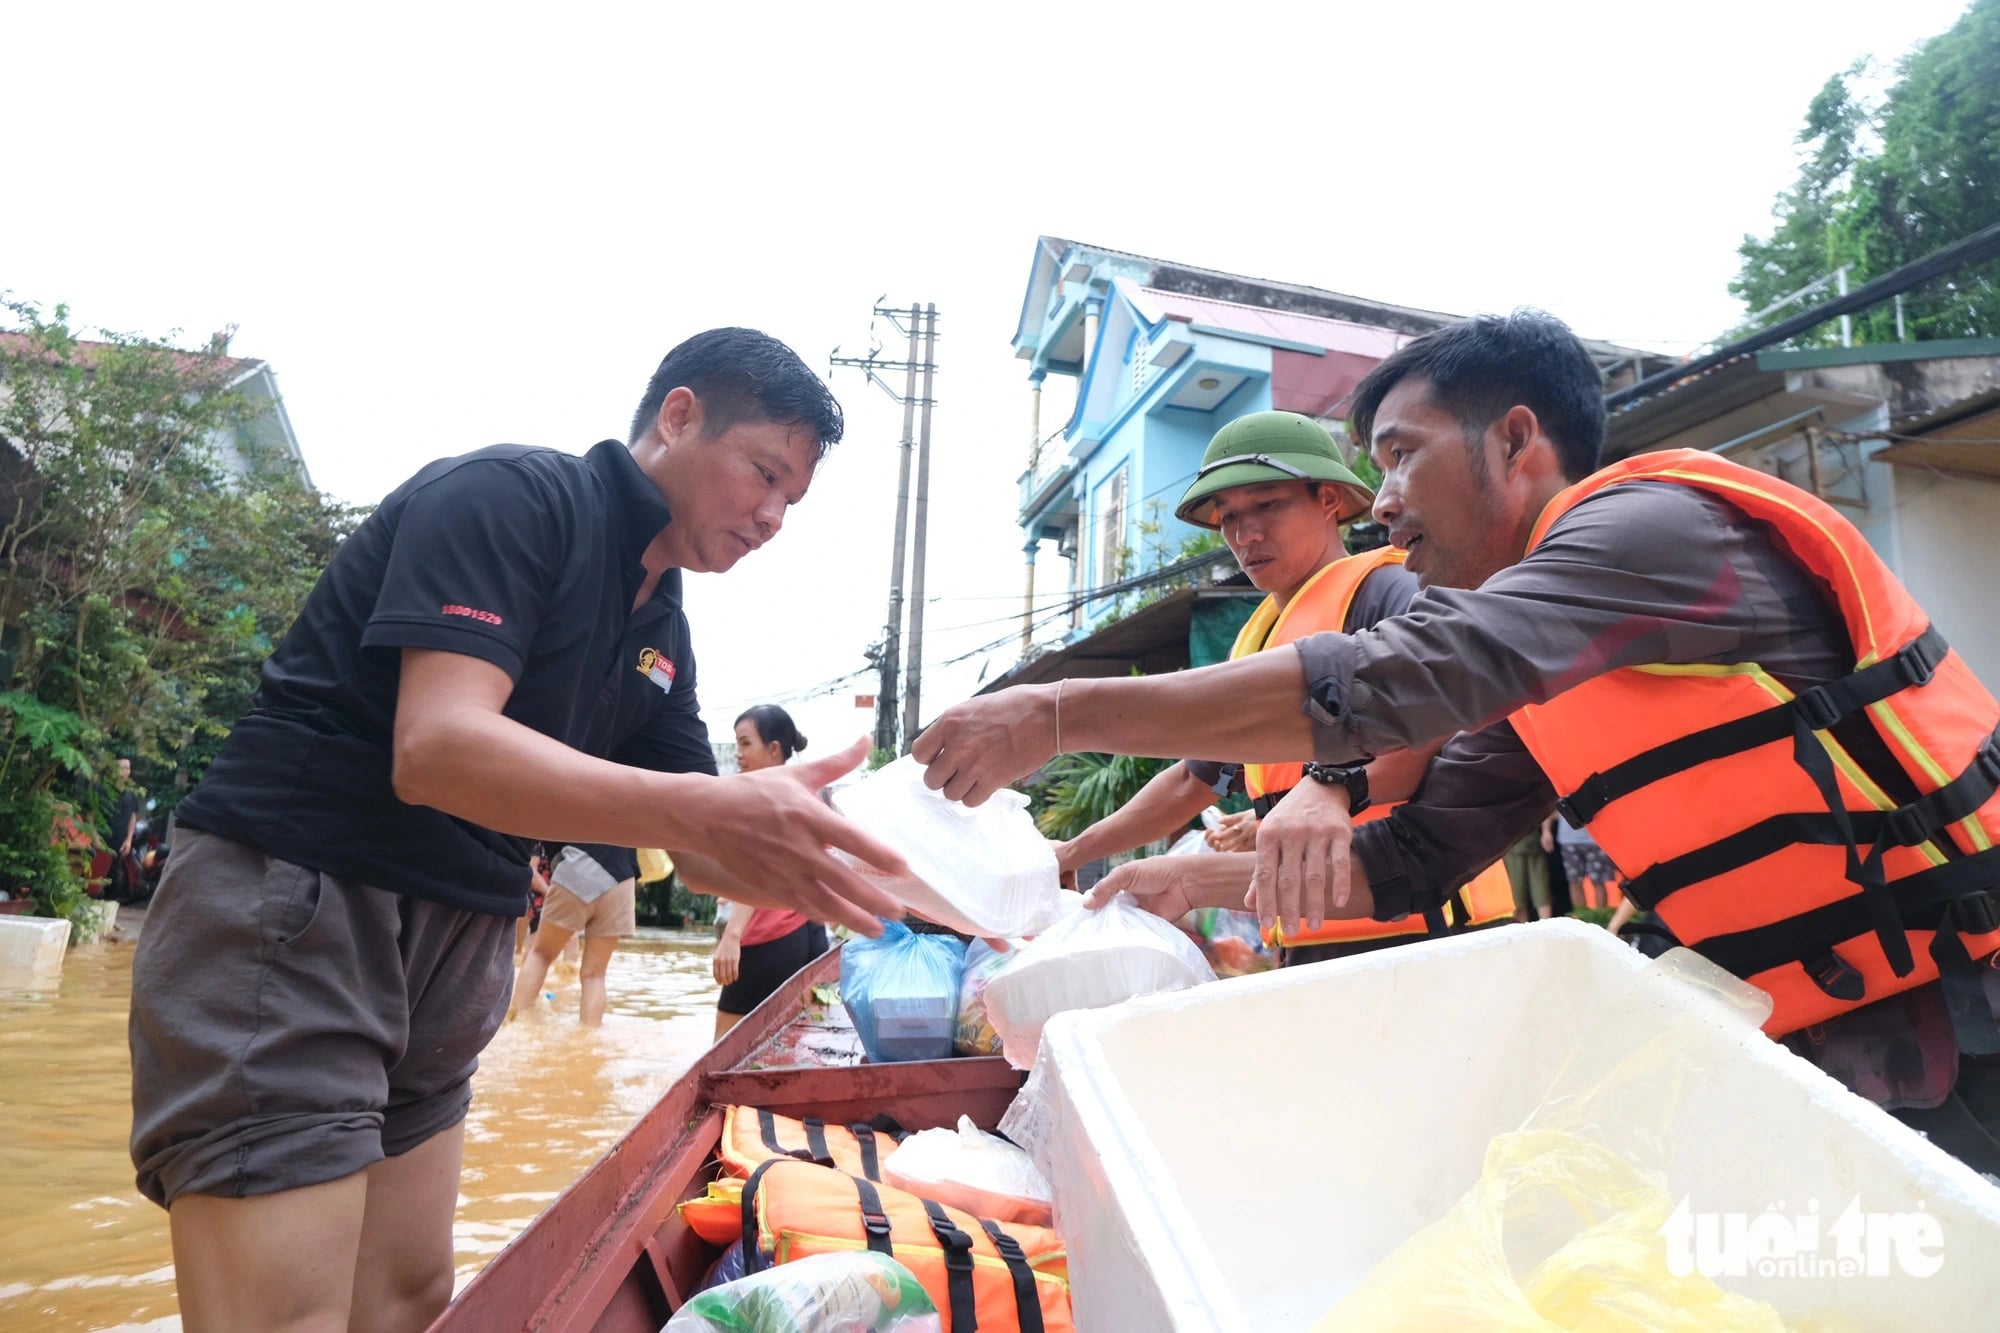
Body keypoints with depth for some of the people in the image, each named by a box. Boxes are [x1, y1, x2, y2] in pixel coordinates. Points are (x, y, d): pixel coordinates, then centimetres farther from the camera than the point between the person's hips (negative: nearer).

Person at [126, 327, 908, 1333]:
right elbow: (436, 746, -27)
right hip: (288, 916, -8)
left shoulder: (663, 633, 11)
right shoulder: (510, 494, -13)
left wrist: (829, 872, -6)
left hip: (448, 949, 9)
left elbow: (700, 851, 12)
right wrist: (709, 807, -36)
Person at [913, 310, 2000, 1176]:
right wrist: (1198, 880, 5)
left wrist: (1060, 715, -25)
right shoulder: (1529, 689, 10)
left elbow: (1379, 686, -29)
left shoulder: (1656, 523, -17)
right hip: (1806, 1046, 7)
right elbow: (1408, 859, 13)